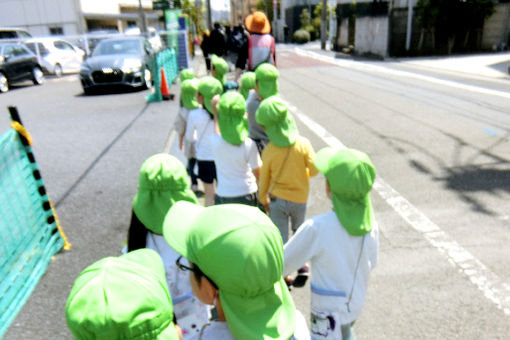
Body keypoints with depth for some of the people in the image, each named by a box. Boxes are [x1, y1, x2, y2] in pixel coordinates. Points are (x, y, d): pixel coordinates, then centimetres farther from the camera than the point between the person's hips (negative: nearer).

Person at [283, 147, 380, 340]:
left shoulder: (316, 228, -32)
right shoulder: (371, 226, -15)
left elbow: (281, 265, -20)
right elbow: (371, 264, 3)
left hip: (329, 311, -6)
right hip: (355, 304, 6)